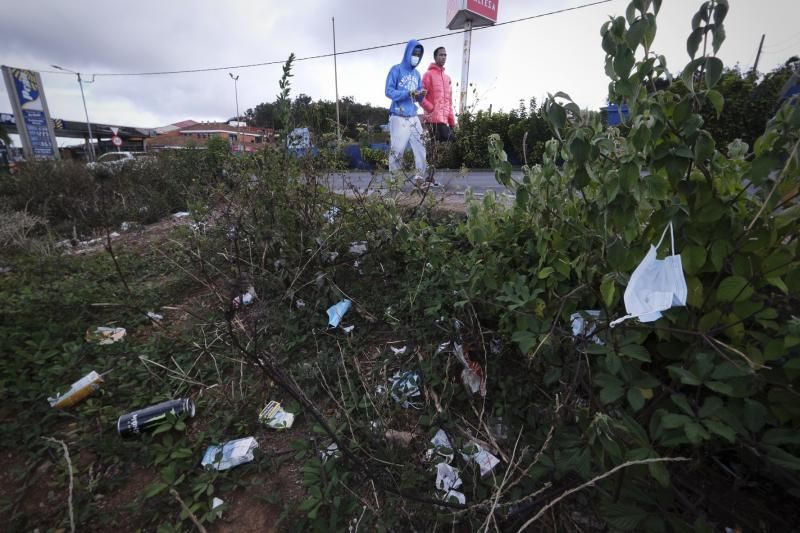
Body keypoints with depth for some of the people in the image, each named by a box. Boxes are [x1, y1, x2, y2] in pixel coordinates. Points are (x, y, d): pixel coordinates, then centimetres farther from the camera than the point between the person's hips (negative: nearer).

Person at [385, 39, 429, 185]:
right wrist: (409, 94, -18)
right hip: (398, 117, -6)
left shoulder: (417, 74, 18)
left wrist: (421, 95, -5)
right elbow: (389, 92, -8)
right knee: (397, 149, -8)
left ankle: (421, 176, 9)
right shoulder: (396, 70, 0)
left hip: (413, 117, 6)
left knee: (420, 147, 1)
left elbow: (418, 99, 19)